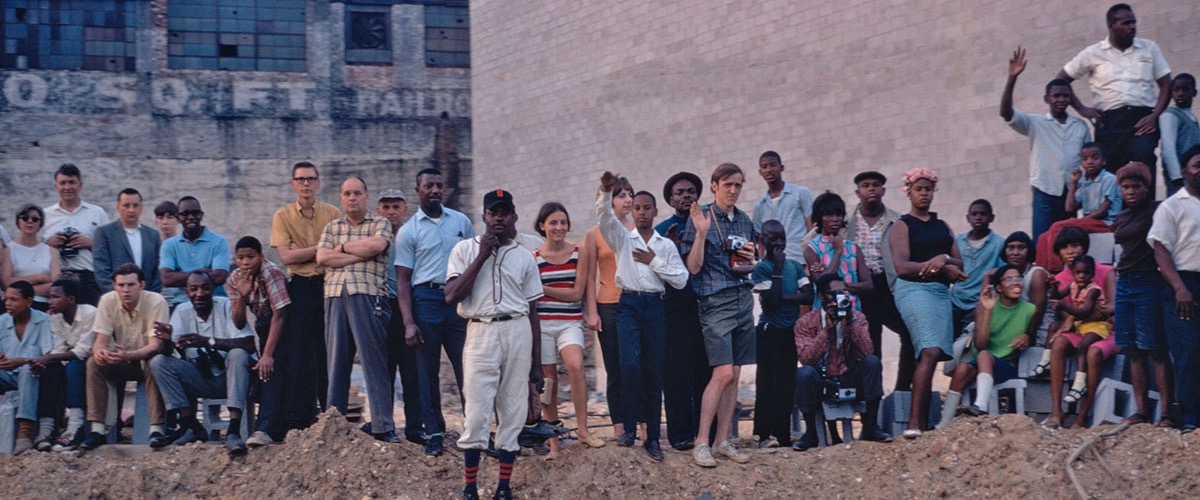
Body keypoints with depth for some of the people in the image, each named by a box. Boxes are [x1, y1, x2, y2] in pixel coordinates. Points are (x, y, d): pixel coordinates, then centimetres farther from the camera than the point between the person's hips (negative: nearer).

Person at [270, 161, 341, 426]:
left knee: (330, 352, 3)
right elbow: (285, 257, -6)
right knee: (299, 354, 0)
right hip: (299, 288, 0)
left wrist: (301, 253, -8)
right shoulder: (283, 216, 5)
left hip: (328, 285, 0)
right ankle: (299, 420, 3)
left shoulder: (332, 213, 6)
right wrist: (319, 249, -8)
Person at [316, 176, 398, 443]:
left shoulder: (380, 224, 11)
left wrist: (343, 247, 2)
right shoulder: (332, 227, 20)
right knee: (336, 361, 4)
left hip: (368, 297, -3)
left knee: (375, 361, -6)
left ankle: (383, 427, -6)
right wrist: (360, 254, -3)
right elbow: (322, 257, 3)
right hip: (335, 298, 3)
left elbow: (376, 245, -11)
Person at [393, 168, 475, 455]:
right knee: (428, 372, 2)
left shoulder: (461, 222, 11)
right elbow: (403, 279, 0)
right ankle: (434, 433, 9)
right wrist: (409, 323, -9)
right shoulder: (408, 231, 3)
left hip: (459, 300, 2)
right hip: (426, 299, -2)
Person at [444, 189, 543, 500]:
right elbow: (451, 296, -7)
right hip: (480, 332, -2)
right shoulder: (465, 250, 6)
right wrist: (483, 255, -8)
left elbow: (532, 311, 13)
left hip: (518, 333, 2)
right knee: (476, 412, -6)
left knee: (513, 411, 2)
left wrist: (537, 363, 9)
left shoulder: (524, 257, 13)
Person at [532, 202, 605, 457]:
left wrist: (543, 288, -7)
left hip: (570, 323, -1)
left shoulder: (580, 254, 4)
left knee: (575, 365, -26)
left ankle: (583, 429, -18)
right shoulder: (533, 257, 5)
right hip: (541, 323, 1)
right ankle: (553, 441, 9)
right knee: (548, 379, 1)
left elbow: (577, 293, -3)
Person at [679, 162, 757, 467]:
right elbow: (693, 267, -8)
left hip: (743, 298, 6)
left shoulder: (744, 221, 15)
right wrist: (701, 233, -19)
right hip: (716, 301, -6)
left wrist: (751, 258, 3)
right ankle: (701, 443, -10)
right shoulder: (700, 219, -3)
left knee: (734, 375, 5)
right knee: (723, 373, -15)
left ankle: (723, 441, 11)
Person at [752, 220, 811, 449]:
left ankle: (783, 434, 13)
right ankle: (765, 434, -5)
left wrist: (785, 297, -12)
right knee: (768, 382, -6)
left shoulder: (795, 265, 10)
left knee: (787, 383, 7)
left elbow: (808, 297, 1)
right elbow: (771, 301, -17)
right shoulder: (761, 268, -5)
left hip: (791, 331, 5)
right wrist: (778, 268, -14)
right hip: (770, 332, -5)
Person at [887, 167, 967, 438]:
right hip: (913, 290, -6)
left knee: (927, 357, 2)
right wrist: (941, 268, -7)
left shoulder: (943, 226, 22)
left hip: (941, 292, 6)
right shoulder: (902, 226, 4)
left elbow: (959, 265, 15)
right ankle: (914, 421, -26)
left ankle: (923, 425, 2)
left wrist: (944, 258, -8)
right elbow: (902, 267, -8)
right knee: (930, 352, -23)